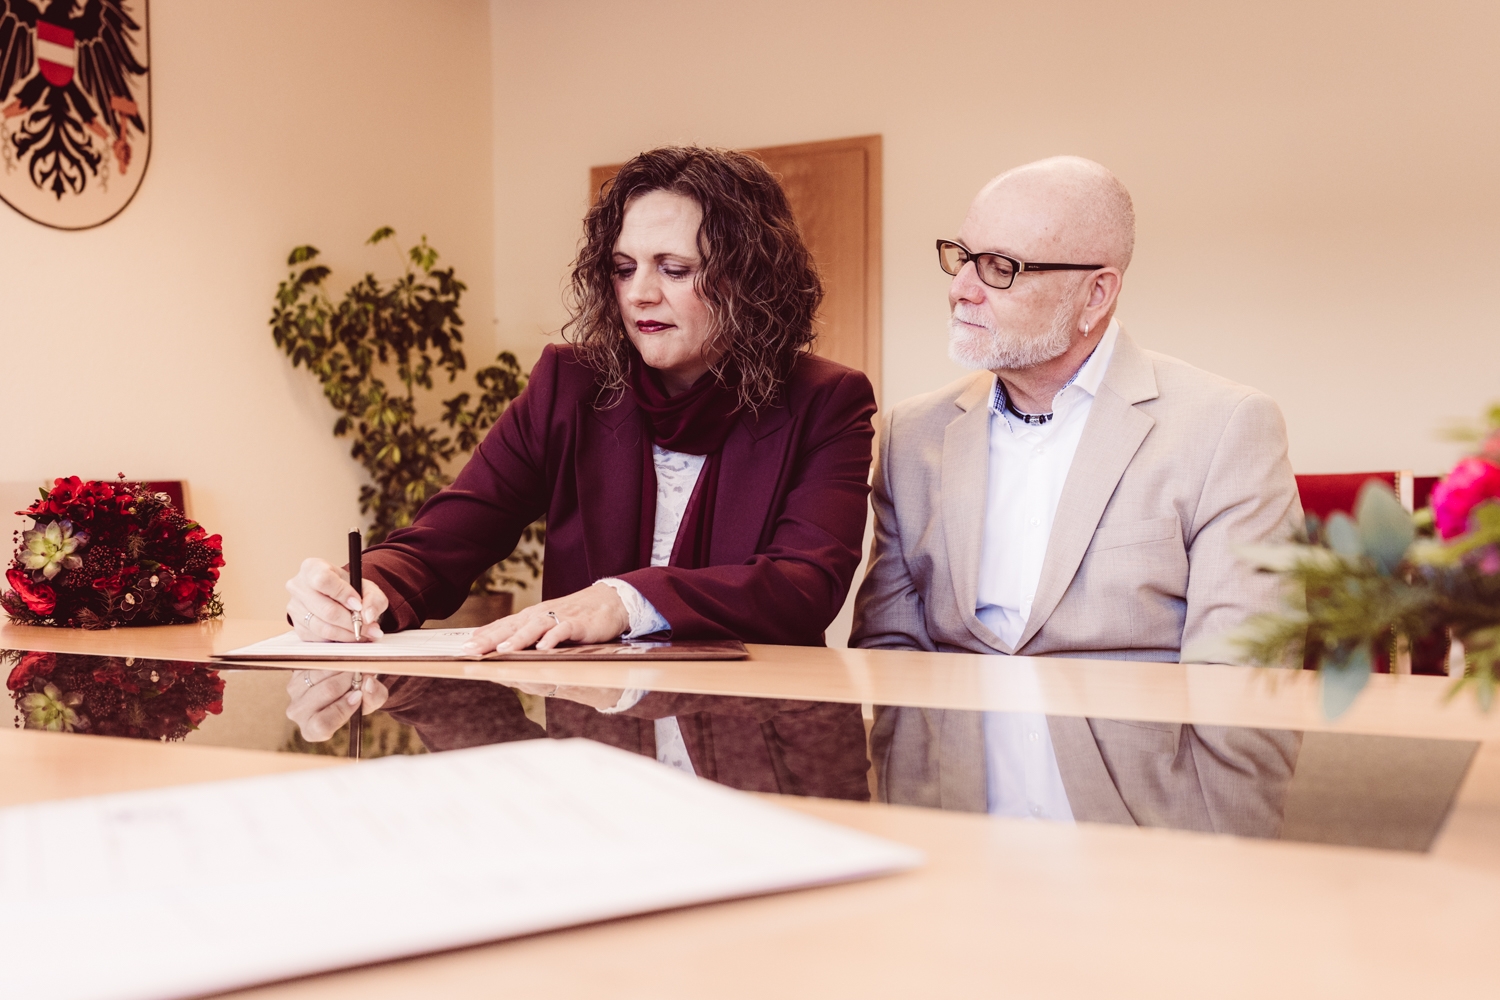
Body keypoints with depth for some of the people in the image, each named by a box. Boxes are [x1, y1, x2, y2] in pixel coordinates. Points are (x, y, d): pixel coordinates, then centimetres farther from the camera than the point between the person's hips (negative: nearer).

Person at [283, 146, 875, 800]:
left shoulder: (826, 405, 3)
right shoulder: (570, 386, 10)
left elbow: (809, 583, -14)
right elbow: (442, 541, 3)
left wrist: (626, 600, -29)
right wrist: (365, 591, -22)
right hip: (588, 728, 2)